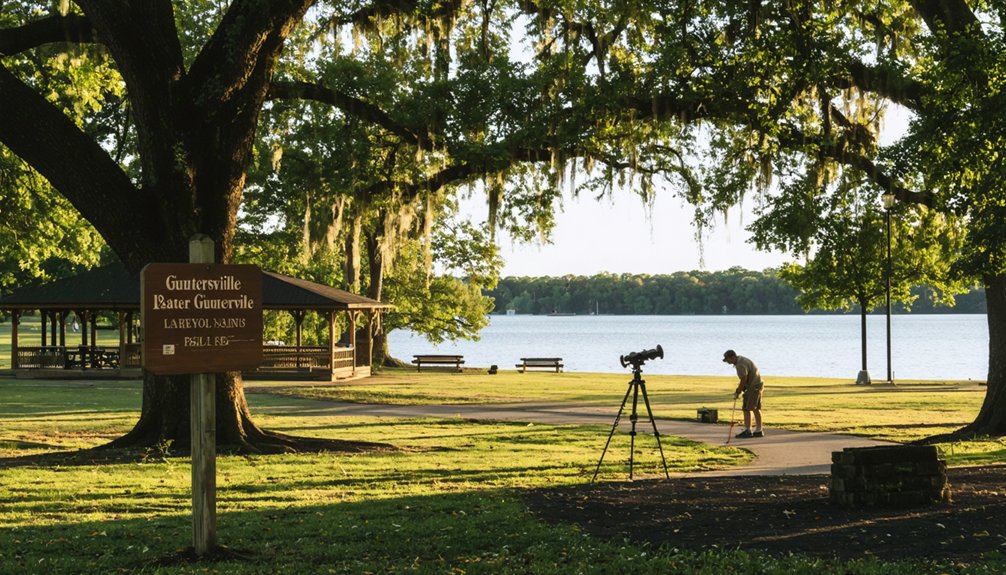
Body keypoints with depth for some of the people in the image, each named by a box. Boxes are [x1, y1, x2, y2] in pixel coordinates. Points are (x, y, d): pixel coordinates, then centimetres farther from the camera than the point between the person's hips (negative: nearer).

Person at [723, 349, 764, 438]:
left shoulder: (740, 364, -21)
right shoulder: (740, 360, 12)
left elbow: (744, 380, -20)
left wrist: (738, 392, -11)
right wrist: (739, 389, 11)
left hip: (754, 386, -10)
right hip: (757, 384, 10)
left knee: (746, 408, -7)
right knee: (756, 409, 12)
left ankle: (747, 431, -5)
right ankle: (758, 431, 14)